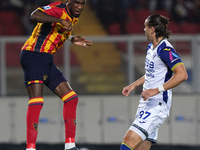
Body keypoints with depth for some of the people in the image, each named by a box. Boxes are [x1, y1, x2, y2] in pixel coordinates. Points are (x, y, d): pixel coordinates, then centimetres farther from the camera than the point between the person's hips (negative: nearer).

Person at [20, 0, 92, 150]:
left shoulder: (73, 17, 14)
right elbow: (35, 15, -32)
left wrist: (72, 39, 16)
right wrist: (61, 20, -36)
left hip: (47, 61, 10)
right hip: (33, 55, -10)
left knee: (71, 98, 7)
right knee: (36, 101, -19)